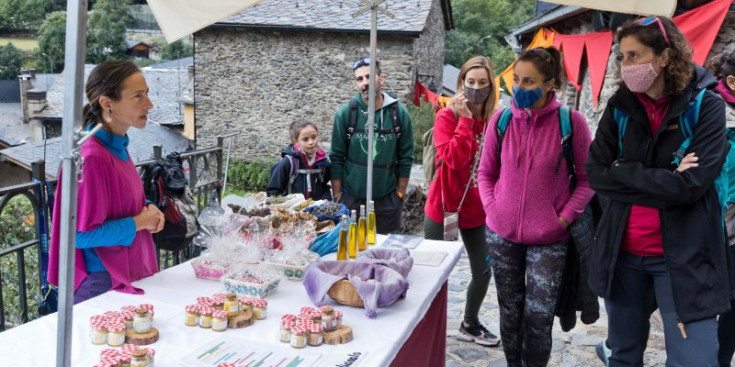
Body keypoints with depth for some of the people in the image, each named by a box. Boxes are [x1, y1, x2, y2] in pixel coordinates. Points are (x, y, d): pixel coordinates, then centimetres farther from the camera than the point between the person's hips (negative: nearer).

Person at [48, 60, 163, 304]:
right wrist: (139, 222, -16)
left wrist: (147, 210, -1)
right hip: (102, 283, -9)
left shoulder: (118, 147, 4)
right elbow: (82, 235, -23)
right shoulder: (92, 158, -23)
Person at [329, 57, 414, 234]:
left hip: (387, 199, 1)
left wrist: (400, 195, 2)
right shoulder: (345, 112, -6)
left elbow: (405, 158, 2)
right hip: (351, 198, 0)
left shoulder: (399, 112, -3)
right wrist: (337, 197, -3)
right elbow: (336, 157, -3)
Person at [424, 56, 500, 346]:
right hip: (443, 206, -4)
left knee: (483, 272, 12)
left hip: (476, 209, 4)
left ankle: (470, 324, 36)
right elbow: (455, 159, -25)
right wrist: (465, 118, -23)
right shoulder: (447, 117, -10)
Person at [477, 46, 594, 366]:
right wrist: (492, 208, -4)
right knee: (510, 311, 14)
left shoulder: (571, 121, -9)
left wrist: (564, 218, -10)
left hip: (548, 238, -2)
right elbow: (486, 172, 9)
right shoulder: (501, 119, -2)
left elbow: (587, 178, -2)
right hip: (501, 234, 3)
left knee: (538, 317, 1)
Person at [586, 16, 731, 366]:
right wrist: (663, 183, -14)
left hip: (684, 258, -3)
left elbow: (690, 185, -19)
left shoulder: (706, 106, -7)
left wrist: (624, 171, -12)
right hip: (621, 252, 4)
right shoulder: (619, 106, 2)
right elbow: (595, 174, -7)